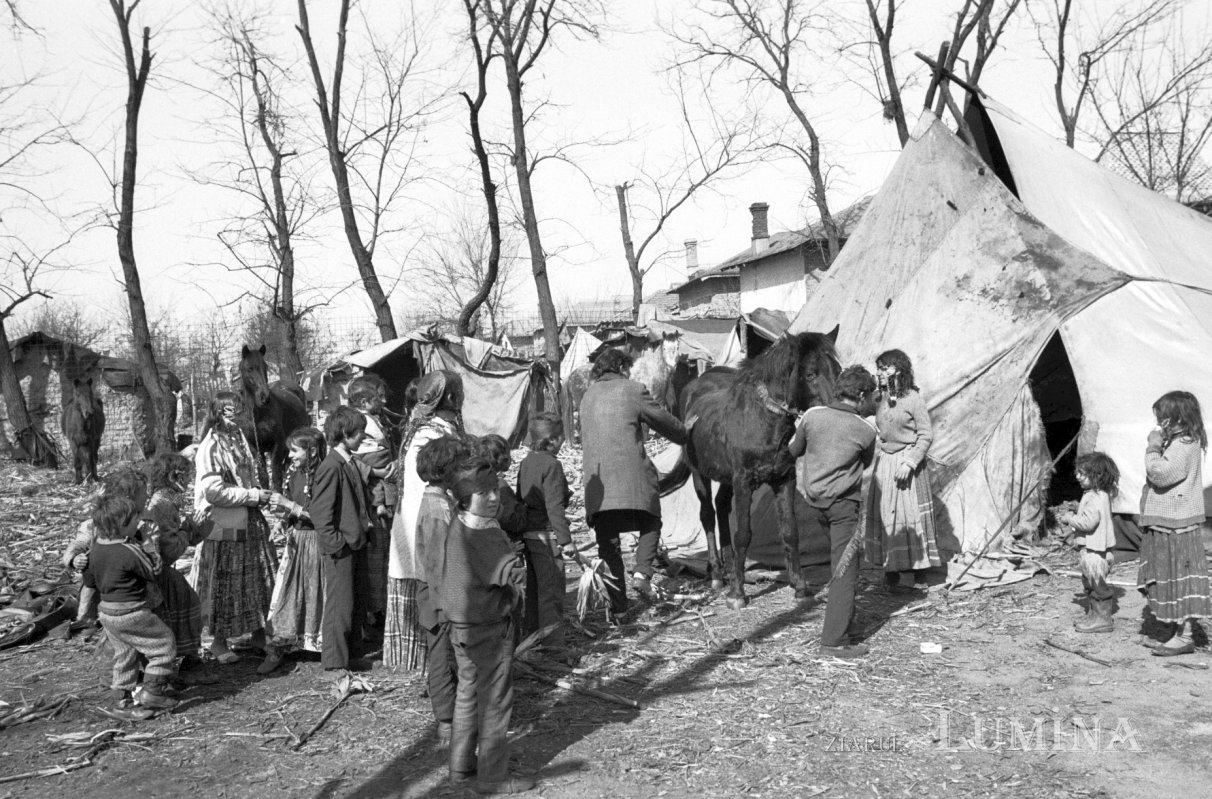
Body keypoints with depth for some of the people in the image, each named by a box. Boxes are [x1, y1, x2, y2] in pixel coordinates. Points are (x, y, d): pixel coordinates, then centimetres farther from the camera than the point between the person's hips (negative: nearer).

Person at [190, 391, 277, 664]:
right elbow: (214, 491, -21)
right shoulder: (210, 447, -15)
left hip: (249, 524, 8)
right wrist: (253, 495, -17)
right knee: (224, 586, 4)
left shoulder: (239, 440, 11)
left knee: (260, 580, 11)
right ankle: (218, 640, 19)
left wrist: (259, 494, 3)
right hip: (224, 527, -8)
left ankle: (258, 632, 25)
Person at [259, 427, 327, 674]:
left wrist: (291, 505, -20)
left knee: (315, 595, 3)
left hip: (315, 540, -6)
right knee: (287, 593, 6)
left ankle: (323, 644, 18)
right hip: (294, 538, 6)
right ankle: (278, 649, 12)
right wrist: (281, 509, -6)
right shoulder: (292, 472, 6)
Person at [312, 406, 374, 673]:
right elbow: (319, 511, -20)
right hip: (340, 550, -9)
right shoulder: (331, 467, -17)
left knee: (358, 604, 16)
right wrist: (336, 542, -20)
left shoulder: (350, 464, 12)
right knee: (340, 606, 0)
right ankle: (334, 662, 10)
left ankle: (353, 655, 29)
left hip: (357, 544, 9)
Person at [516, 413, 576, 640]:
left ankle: (531, 631, 27)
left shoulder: (526, 461, 8)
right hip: (546, 535, -9)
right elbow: (554, 507, -21)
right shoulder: (552, 465, -18)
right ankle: (550, 638, 4)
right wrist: (565, 540, -19)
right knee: (552, 587, -1)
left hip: (528, 533, 9)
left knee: (534, 584, 18)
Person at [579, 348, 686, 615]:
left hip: (596, 480, 4)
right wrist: (686, 436, 25)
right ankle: (642, 572, -1)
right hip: (632, 477, -4)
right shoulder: (633, 390, 0)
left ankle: (617, 603, 9)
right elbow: (664, 421, 8)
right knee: (651, 523, 18)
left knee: (607, 542, 9)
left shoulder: (587, 396, 17)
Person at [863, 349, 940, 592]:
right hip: (884, 462, 6)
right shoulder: (880, 399, 7)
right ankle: (892, 573, 14)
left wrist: (910, 462, -17)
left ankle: (917, 575, 11)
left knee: (910, 516, 0)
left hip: (907, 460, -5)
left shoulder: (913, 399, -10)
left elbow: (926, 435, -9)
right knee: (884, 516, 5)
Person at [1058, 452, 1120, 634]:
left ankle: (1103, 618, 6)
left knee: (1097, 583, -2)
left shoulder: (1096, 498, -22)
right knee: (1089, 583, 18)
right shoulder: (1096, 495, 12)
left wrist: (1069, 519, -16)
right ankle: (1093, 614, 28)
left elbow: (1088, 522, -29)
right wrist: (1072, 515, 9)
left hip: (1096, 549, -11)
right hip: (1091, 547, 11)